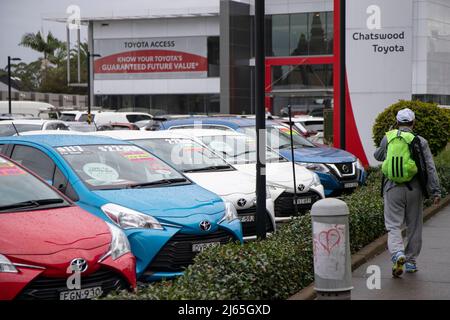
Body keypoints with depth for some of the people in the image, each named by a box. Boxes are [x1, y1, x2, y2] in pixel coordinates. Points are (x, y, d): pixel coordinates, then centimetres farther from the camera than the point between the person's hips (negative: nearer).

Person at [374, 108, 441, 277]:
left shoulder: (387, 138, 2)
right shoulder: (420, 142, -3)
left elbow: (378, 156, 21)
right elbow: (430, 168, -5)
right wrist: (435, 191, -3)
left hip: (392, 189, 0)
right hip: (414, 189, 0)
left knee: (393, 225, 1)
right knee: (414, 226, 13)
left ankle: (397, 253, -25)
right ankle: (411, 262, 20)